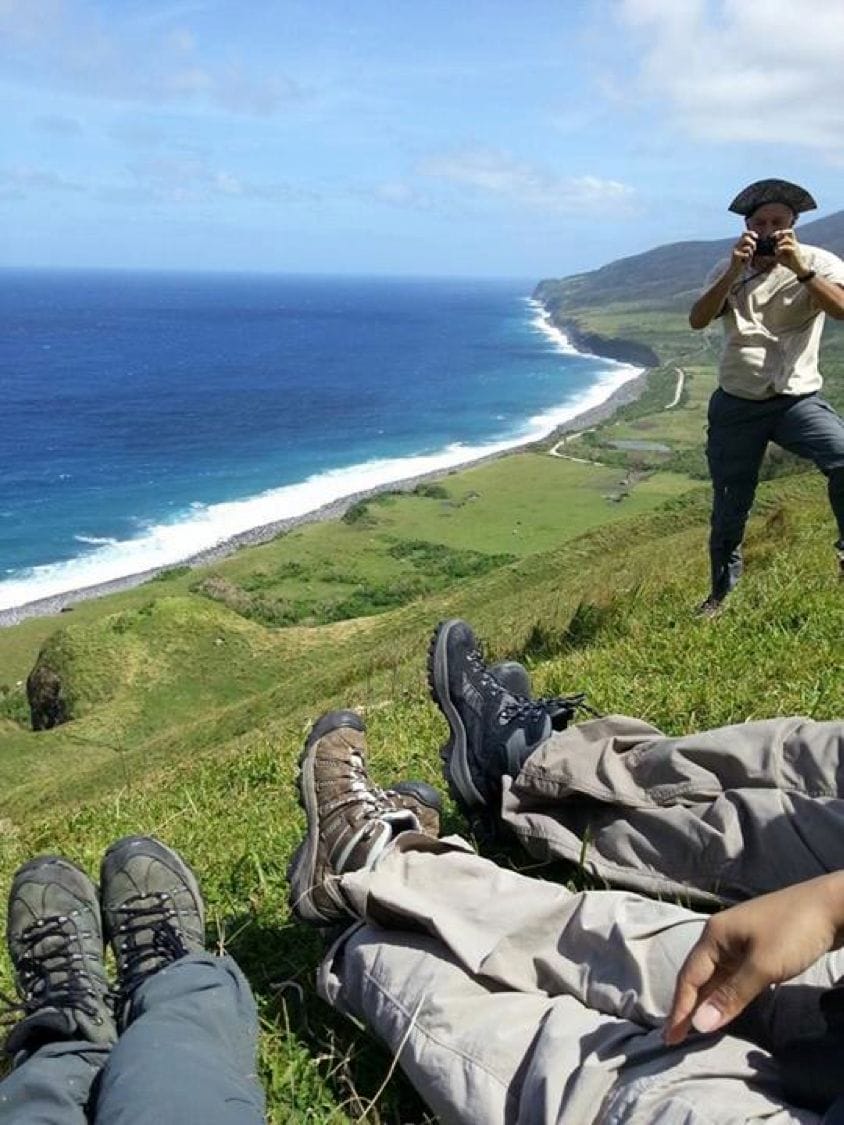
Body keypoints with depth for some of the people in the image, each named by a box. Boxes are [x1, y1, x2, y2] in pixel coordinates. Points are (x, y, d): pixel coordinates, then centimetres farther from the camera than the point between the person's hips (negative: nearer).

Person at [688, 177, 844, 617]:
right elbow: (697, 320, -9)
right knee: (729, 510, 7)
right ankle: (721, 594, 29)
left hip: (797, 399, -2)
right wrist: (735, 270, -20)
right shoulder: (728, 271, 7)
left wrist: (799, 268, -27)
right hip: (736, 404, 2)